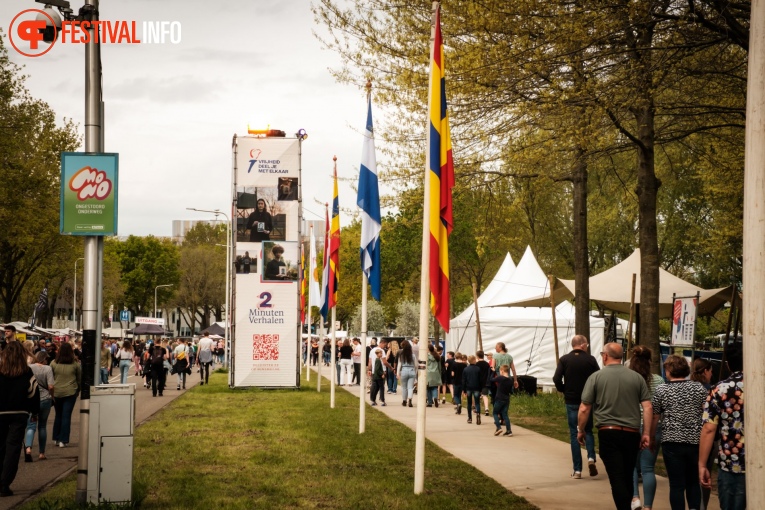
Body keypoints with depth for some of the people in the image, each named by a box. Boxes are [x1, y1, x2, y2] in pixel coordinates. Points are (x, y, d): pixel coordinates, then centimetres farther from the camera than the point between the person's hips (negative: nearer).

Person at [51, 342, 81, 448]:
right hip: (70, 393, -1)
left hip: (56, 393, 1)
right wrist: (78, 389, 21)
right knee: (66, 416, 1)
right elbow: (80, 379, 5)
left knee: (58, 415, 17)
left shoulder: (54, 364, -5)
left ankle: (56, 438, 23)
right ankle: (63, 440, -1)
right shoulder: (75, 364, -5)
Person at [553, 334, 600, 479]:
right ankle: (591, 457, -8)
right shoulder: (590, 359, -5)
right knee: (588, 431, 17)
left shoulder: (564, 359, -4)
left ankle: (577, 470, 3)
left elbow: (557, 379, -12)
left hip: (571, 401, 0)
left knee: (574, 434, 6)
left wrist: (564, 391, 6)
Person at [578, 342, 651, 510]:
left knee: (617, 478, -5)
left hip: (608, 433, -3)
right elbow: (648, 407, 0)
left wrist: (581, 431, 10)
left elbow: (584, 409, -3)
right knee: (628, 477, 16)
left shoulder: (596, 377, -2)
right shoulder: (636, 377, 6)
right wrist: (647, 433, 3)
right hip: (632, 433, 3)